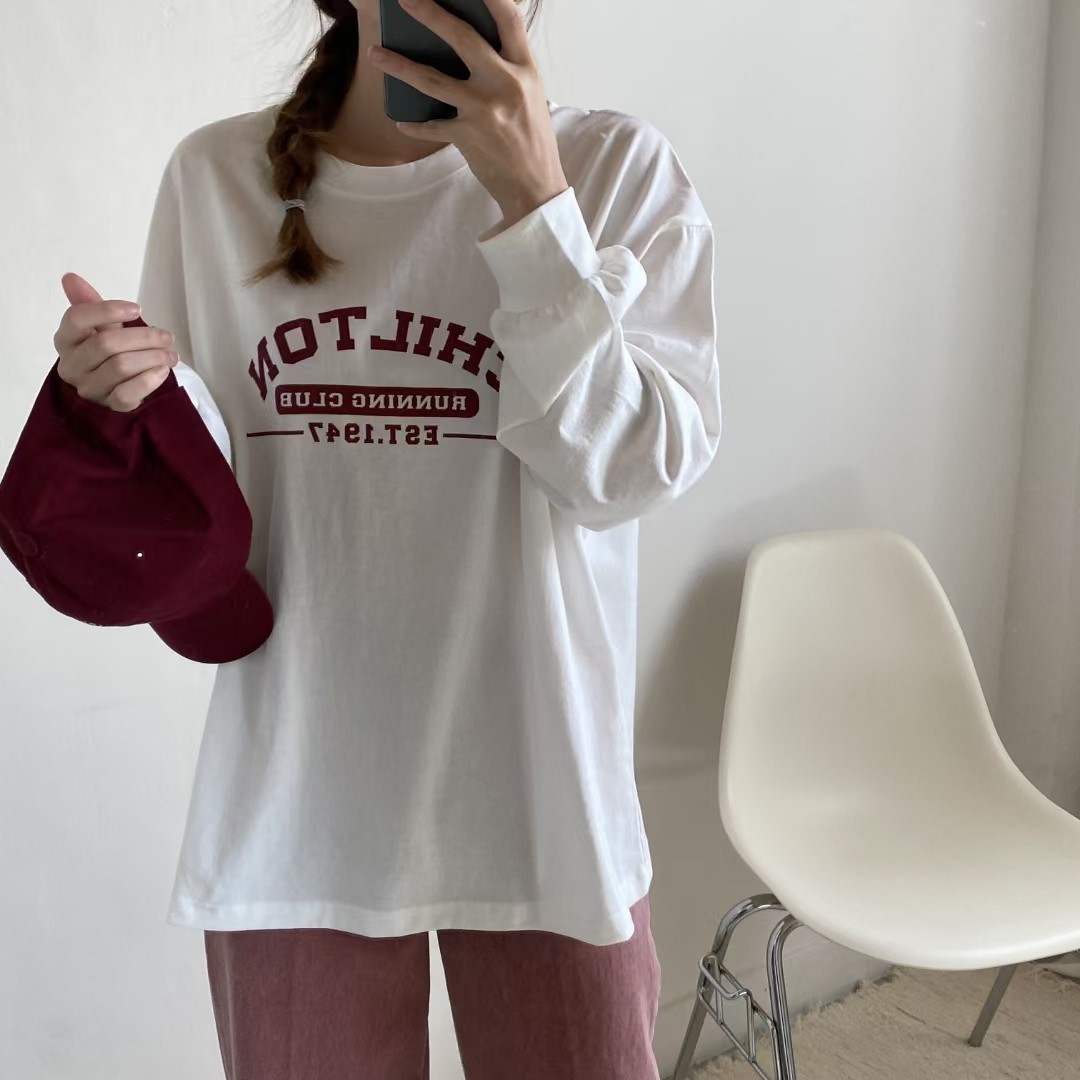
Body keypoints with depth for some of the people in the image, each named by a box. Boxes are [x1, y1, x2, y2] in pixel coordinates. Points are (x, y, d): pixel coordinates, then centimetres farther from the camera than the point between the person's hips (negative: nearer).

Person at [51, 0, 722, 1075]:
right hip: (295, 796, 2)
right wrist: (152, 401, -15)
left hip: (539, 796, -1)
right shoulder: (215, 175, 2)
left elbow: (635, 470, -14)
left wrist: (534, 202, -20)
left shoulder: (615, 166, -4)